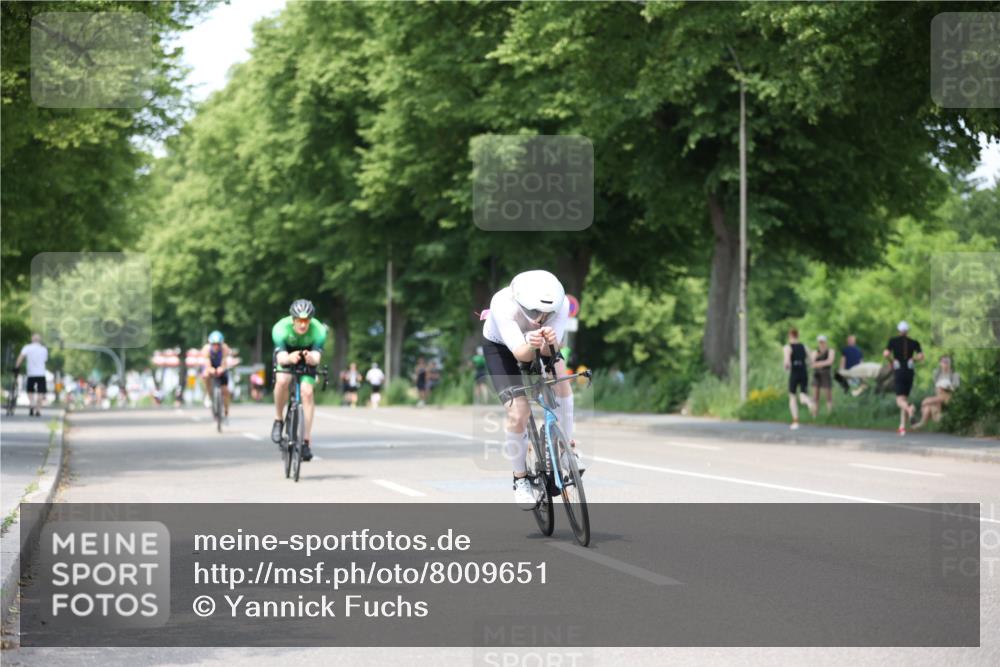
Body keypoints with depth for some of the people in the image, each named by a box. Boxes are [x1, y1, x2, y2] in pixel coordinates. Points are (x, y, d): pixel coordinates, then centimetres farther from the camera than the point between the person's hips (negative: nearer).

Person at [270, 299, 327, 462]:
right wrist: (290, 358, -62)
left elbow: (316, 358, -37)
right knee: (282, 381, -32)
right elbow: (281, 358, -38)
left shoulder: (318, 330, -31)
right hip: (286, 355, -1)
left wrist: (311, 358, -61)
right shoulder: (280, 328, -33)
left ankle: (306, 441, -14)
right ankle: (278, 420, -8)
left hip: (307, 358, 1)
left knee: (307, 392, -20)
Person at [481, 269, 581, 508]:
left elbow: (551, 351, -37)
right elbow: (520, 355, -45)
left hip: (537, 343, 3)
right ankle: (520, 478, 5)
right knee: (518, 412, -16)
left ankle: (568, 445, -11)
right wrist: (531, 345, -66)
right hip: (500, 346, -3)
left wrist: (549, 341, -59)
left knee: (559, 374, -28)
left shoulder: (560, 304, -33)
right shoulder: (503, 305, -41)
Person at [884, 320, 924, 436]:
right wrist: (913, 359, 14)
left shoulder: (893, 341, 1)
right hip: (909, 372, 3)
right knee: (905, 398, 15)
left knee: (900, 400, -8)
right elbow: (921, 356, -6)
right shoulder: (914, 343, 6)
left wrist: (891, 359, 8)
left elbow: (886, 354, -12)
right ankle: (902, 427, 10)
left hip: (898, 372, -3)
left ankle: (909, 408, -46)